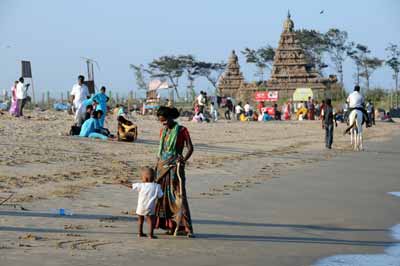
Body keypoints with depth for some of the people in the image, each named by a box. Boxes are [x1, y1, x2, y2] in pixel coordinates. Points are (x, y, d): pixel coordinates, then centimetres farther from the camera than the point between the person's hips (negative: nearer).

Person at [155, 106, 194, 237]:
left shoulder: (182, 130, -5)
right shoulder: (163, 131, 13)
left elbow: (190, 148, -8)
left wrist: (183, 160, -22)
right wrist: (157, 165, 14)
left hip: (175, 166, -6)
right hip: (163, 166, 6)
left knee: (179, 195, -11)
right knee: (163, 195, 3)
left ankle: (187, 228, -12)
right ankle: (170, 226, 9)